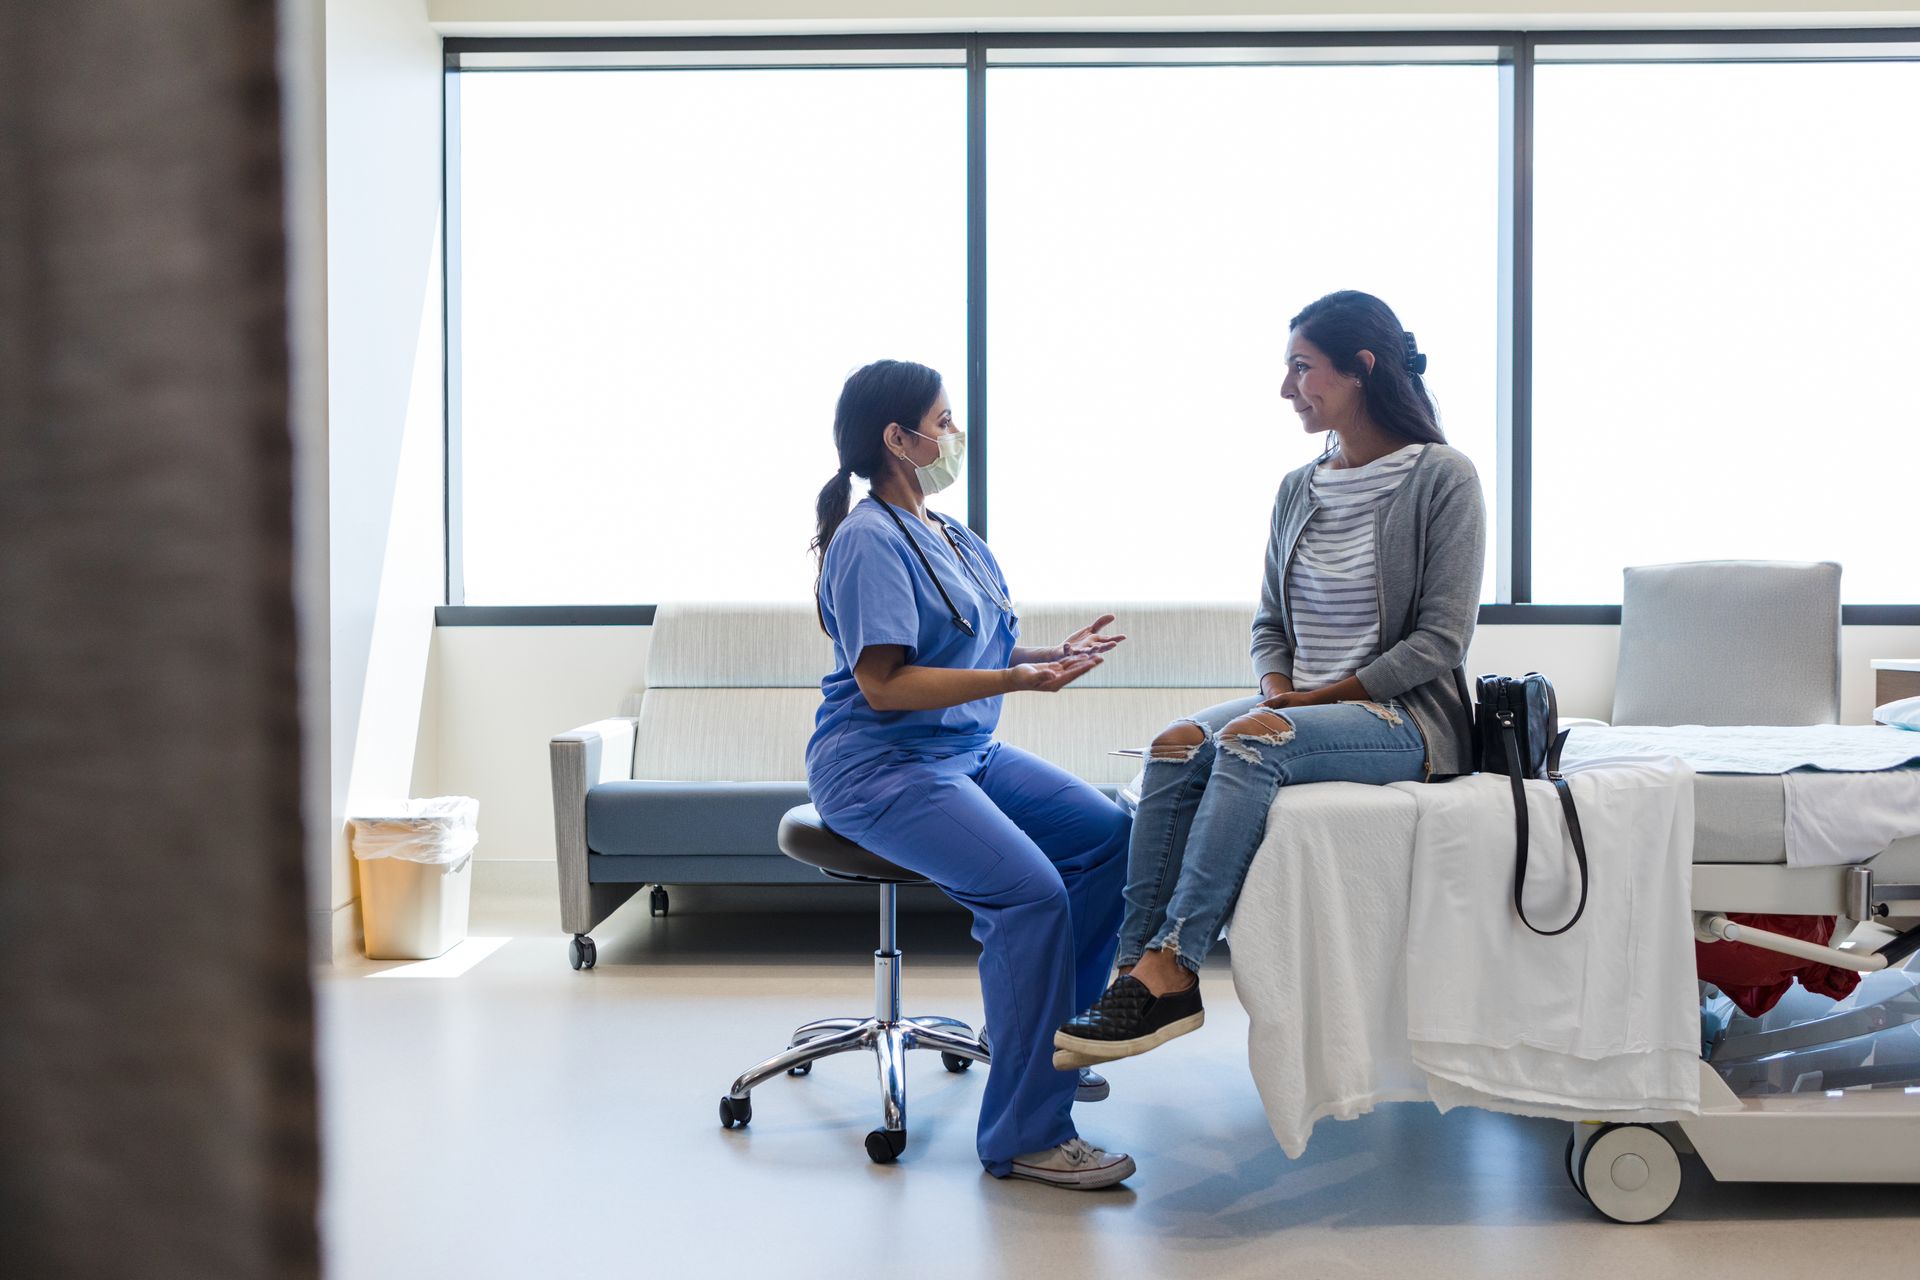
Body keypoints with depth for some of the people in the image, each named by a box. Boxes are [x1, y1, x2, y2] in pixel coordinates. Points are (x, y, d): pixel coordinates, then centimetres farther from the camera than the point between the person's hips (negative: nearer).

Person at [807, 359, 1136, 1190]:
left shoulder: (952, 538, 16)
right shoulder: (870, 539, -13)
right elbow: (884, 683, -20)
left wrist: (1051, 654, 2)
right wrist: (1017, 680, -23)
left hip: (966, 750, 9)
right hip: (880, 766, -9)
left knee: (1109, 833, -5)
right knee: (1030, 888, -26)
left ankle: (1050, 1037, 9)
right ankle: (1025, 1135, -18)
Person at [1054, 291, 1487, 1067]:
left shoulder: (1442, 478, -6)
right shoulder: (1297, 491, 13)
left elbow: (1442, 638, -11)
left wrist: (1322, 697, -15)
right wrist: (1277, 688, -5)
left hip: (1406, 718, -6)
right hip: (1300, 709, 6)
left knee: (1250, 741, -33)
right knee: (1177, 746, -23)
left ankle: (1169, 971, -32)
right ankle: (1137, 970, -28)